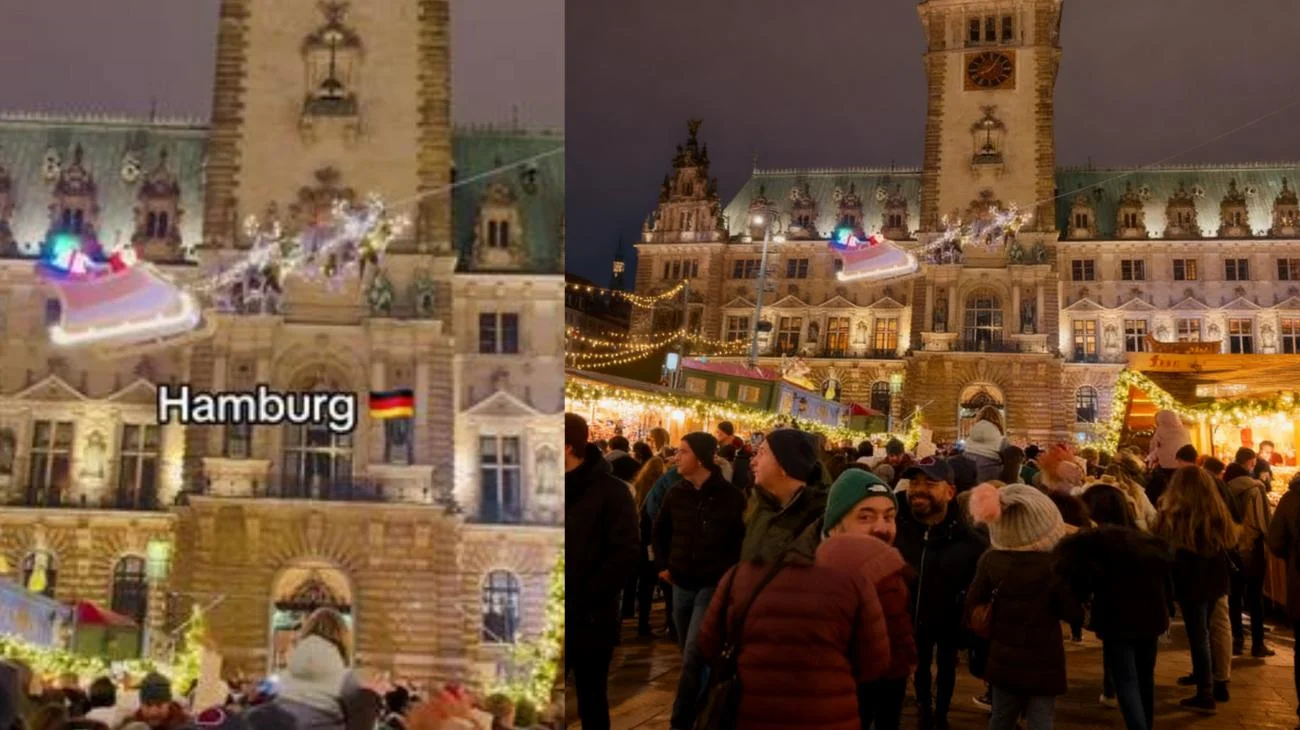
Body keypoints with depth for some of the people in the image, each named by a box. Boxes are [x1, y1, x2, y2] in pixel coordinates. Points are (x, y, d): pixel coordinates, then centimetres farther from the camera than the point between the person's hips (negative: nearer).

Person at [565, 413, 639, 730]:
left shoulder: (610, 491, -8)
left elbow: (626, 554, -13)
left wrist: (585, 597, -17)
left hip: (590, 620, -4)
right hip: (564, 617, 4)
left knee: (591, 701, 12)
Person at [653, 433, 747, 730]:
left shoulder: (730, 496, -11)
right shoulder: (676, 493, 3)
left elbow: (745, 539, -6)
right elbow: (661, 531, 19)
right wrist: (662, 564, 11)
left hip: (713, 586, -5)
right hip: (682, 584, 5)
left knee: (693, 658, -11)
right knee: (691, 656, 15)